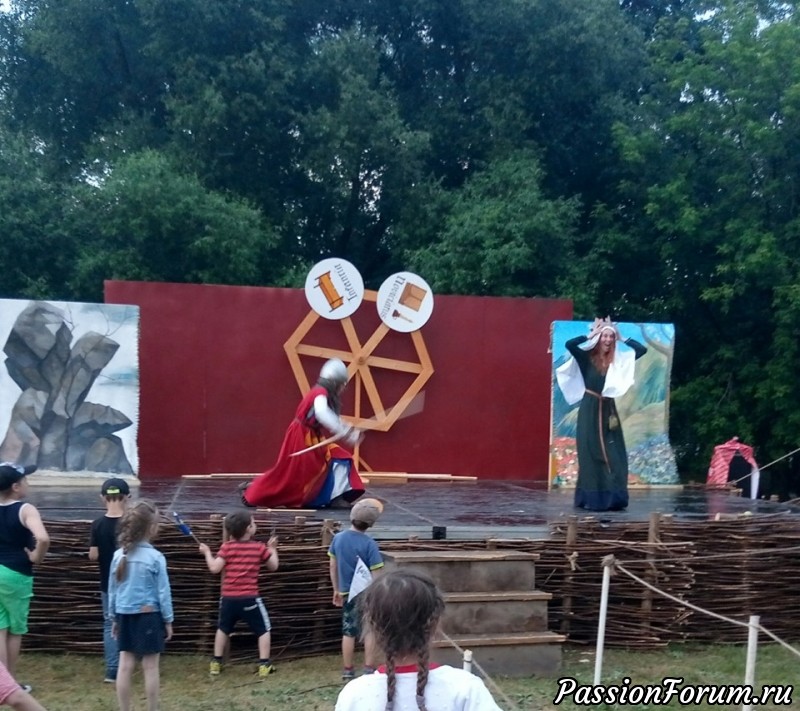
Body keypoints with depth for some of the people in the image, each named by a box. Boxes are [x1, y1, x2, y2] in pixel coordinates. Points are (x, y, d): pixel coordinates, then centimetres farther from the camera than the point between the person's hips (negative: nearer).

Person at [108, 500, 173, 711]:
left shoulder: (118, 556, 1)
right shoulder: (155, 557, -12)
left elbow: (112, 591, 8)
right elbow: (163, 593, -8)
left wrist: (114, 617, 19)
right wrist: (168, 620, 2)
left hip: (125, 616, 5)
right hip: (149, 616, -5)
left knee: (125, 666, 7)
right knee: (150, 667, 3)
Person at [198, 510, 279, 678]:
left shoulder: (227, 547, -3)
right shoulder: (259, 547, -3)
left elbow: (215, 568, -9)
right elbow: (273, 567, 7)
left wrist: (207, 553, 6)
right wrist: (272, 549, 21)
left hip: (229, 598, 3)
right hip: (250, 598, -3)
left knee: (223, 629, 23)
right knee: (264, 630, 10)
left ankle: (216, 663, 25)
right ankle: (264, 665, 4)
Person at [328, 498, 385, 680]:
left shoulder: (338, 538, -4)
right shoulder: (369, 543, -19)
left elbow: (333, 566, 5)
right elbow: (375, 574, -17)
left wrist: (336, 590, 15)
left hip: (347, 593, 4)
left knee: (348, 632, 13)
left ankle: (347, 670, 19)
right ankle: (369, 668, 9)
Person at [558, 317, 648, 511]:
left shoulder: (618, 360, 5)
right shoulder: (586, 357, -5)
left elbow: (642, 349, 9)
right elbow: (569, 344, -21)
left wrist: (622, 339, 4)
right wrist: (590, 335, -11)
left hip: (608, 410, 4)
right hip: (589, 410, -4)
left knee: (613, 455, 2)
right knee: (590, 454, 0)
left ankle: (612, 498, 8)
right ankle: (591, 498, 5)